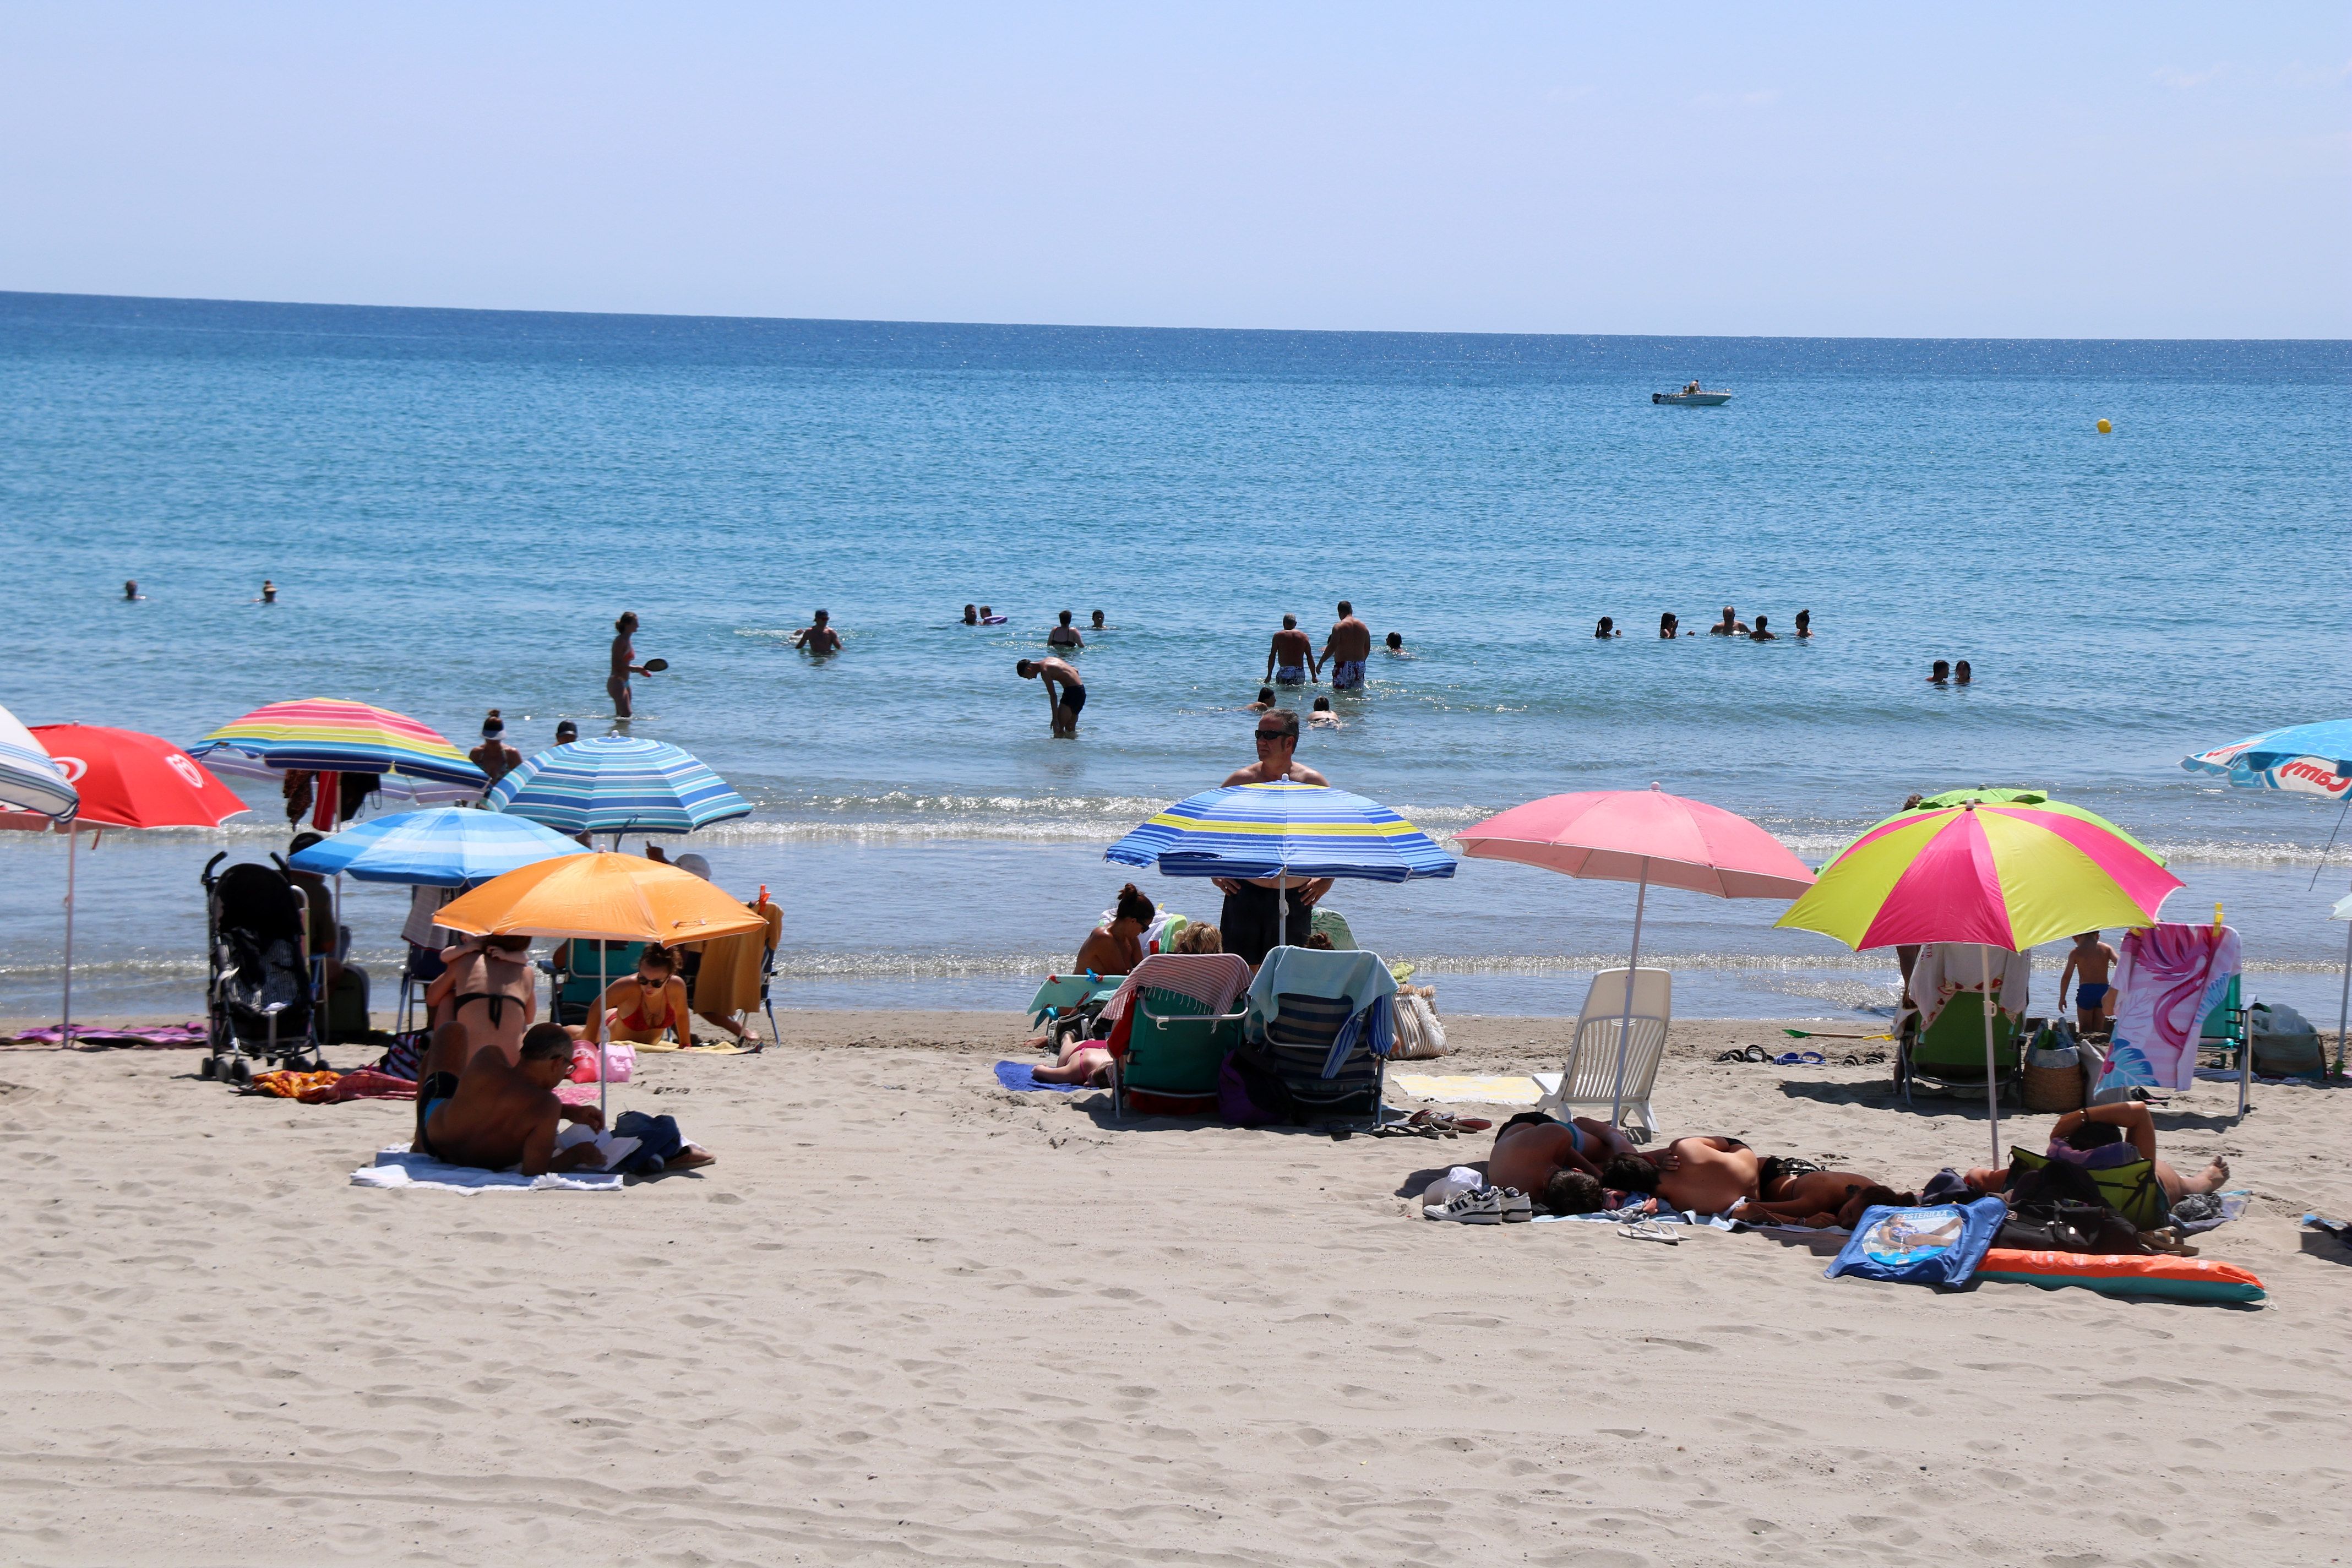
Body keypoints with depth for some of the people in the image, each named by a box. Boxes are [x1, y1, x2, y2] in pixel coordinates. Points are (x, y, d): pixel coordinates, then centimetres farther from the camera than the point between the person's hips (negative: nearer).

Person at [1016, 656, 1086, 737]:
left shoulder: (1045, 670, -12)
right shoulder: (1049, 660, 16)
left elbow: (1053, 696, -18)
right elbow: (1075, 671, 21)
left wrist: (1055, 719, -19)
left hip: (1072, 691, -9)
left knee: (1058, 728, -10)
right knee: (1070, 729, 13)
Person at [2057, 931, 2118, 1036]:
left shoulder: (2076, 952, 1)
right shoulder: (2107, 949, 6)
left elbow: (2067, 976, -3)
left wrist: (2062, 998, 3)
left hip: (2086, 990, -3)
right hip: (2104, 991, 3)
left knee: (2085, 1029, 4)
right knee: (2099, 1028, 12)